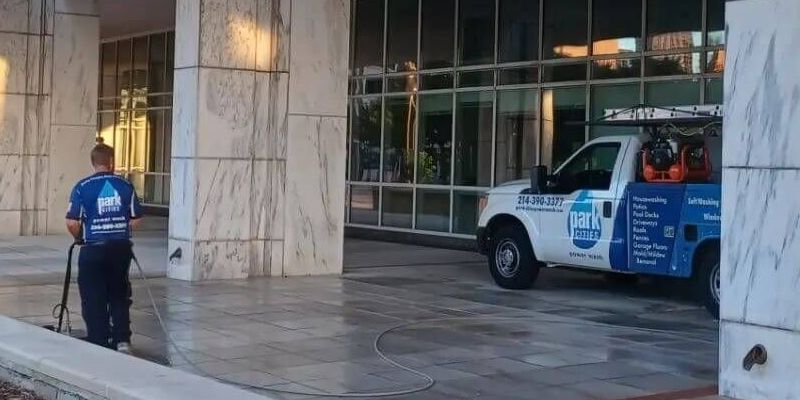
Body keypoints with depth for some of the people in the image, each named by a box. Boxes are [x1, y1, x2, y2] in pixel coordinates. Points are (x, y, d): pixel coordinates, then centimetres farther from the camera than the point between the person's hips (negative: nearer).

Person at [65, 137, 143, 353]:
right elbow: (136, 220, 2)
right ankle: (122, 340, 11)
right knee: (119, 297, 17)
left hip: (93, 250, -2)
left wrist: (80, 237, 9)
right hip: (121, 247, 3)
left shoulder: (82, 187, -7)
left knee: (94, 300, 7)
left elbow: (72, 223, -11)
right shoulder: (125, 186, 1)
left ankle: (100, 345, 9)